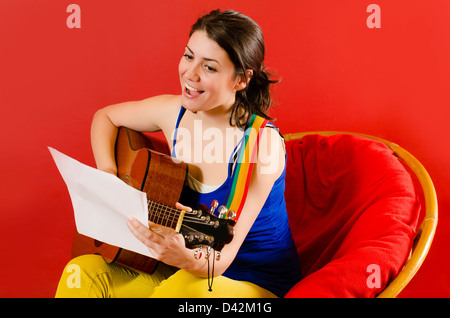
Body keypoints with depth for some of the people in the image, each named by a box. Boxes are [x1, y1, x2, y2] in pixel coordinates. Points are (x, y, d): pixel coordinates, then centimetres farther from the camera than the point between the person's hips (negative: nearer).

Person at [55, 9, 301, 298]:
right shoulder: (174, 112, -6)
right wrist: (108, 177, -3)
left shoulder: (262, 142, -23)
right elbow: (105, 117, 13)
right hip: (180, 274, 5)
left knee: (187, 287, -37)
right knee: (83, 272, -15)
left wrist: (188, 259, -50)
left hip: (257, 281, -4)